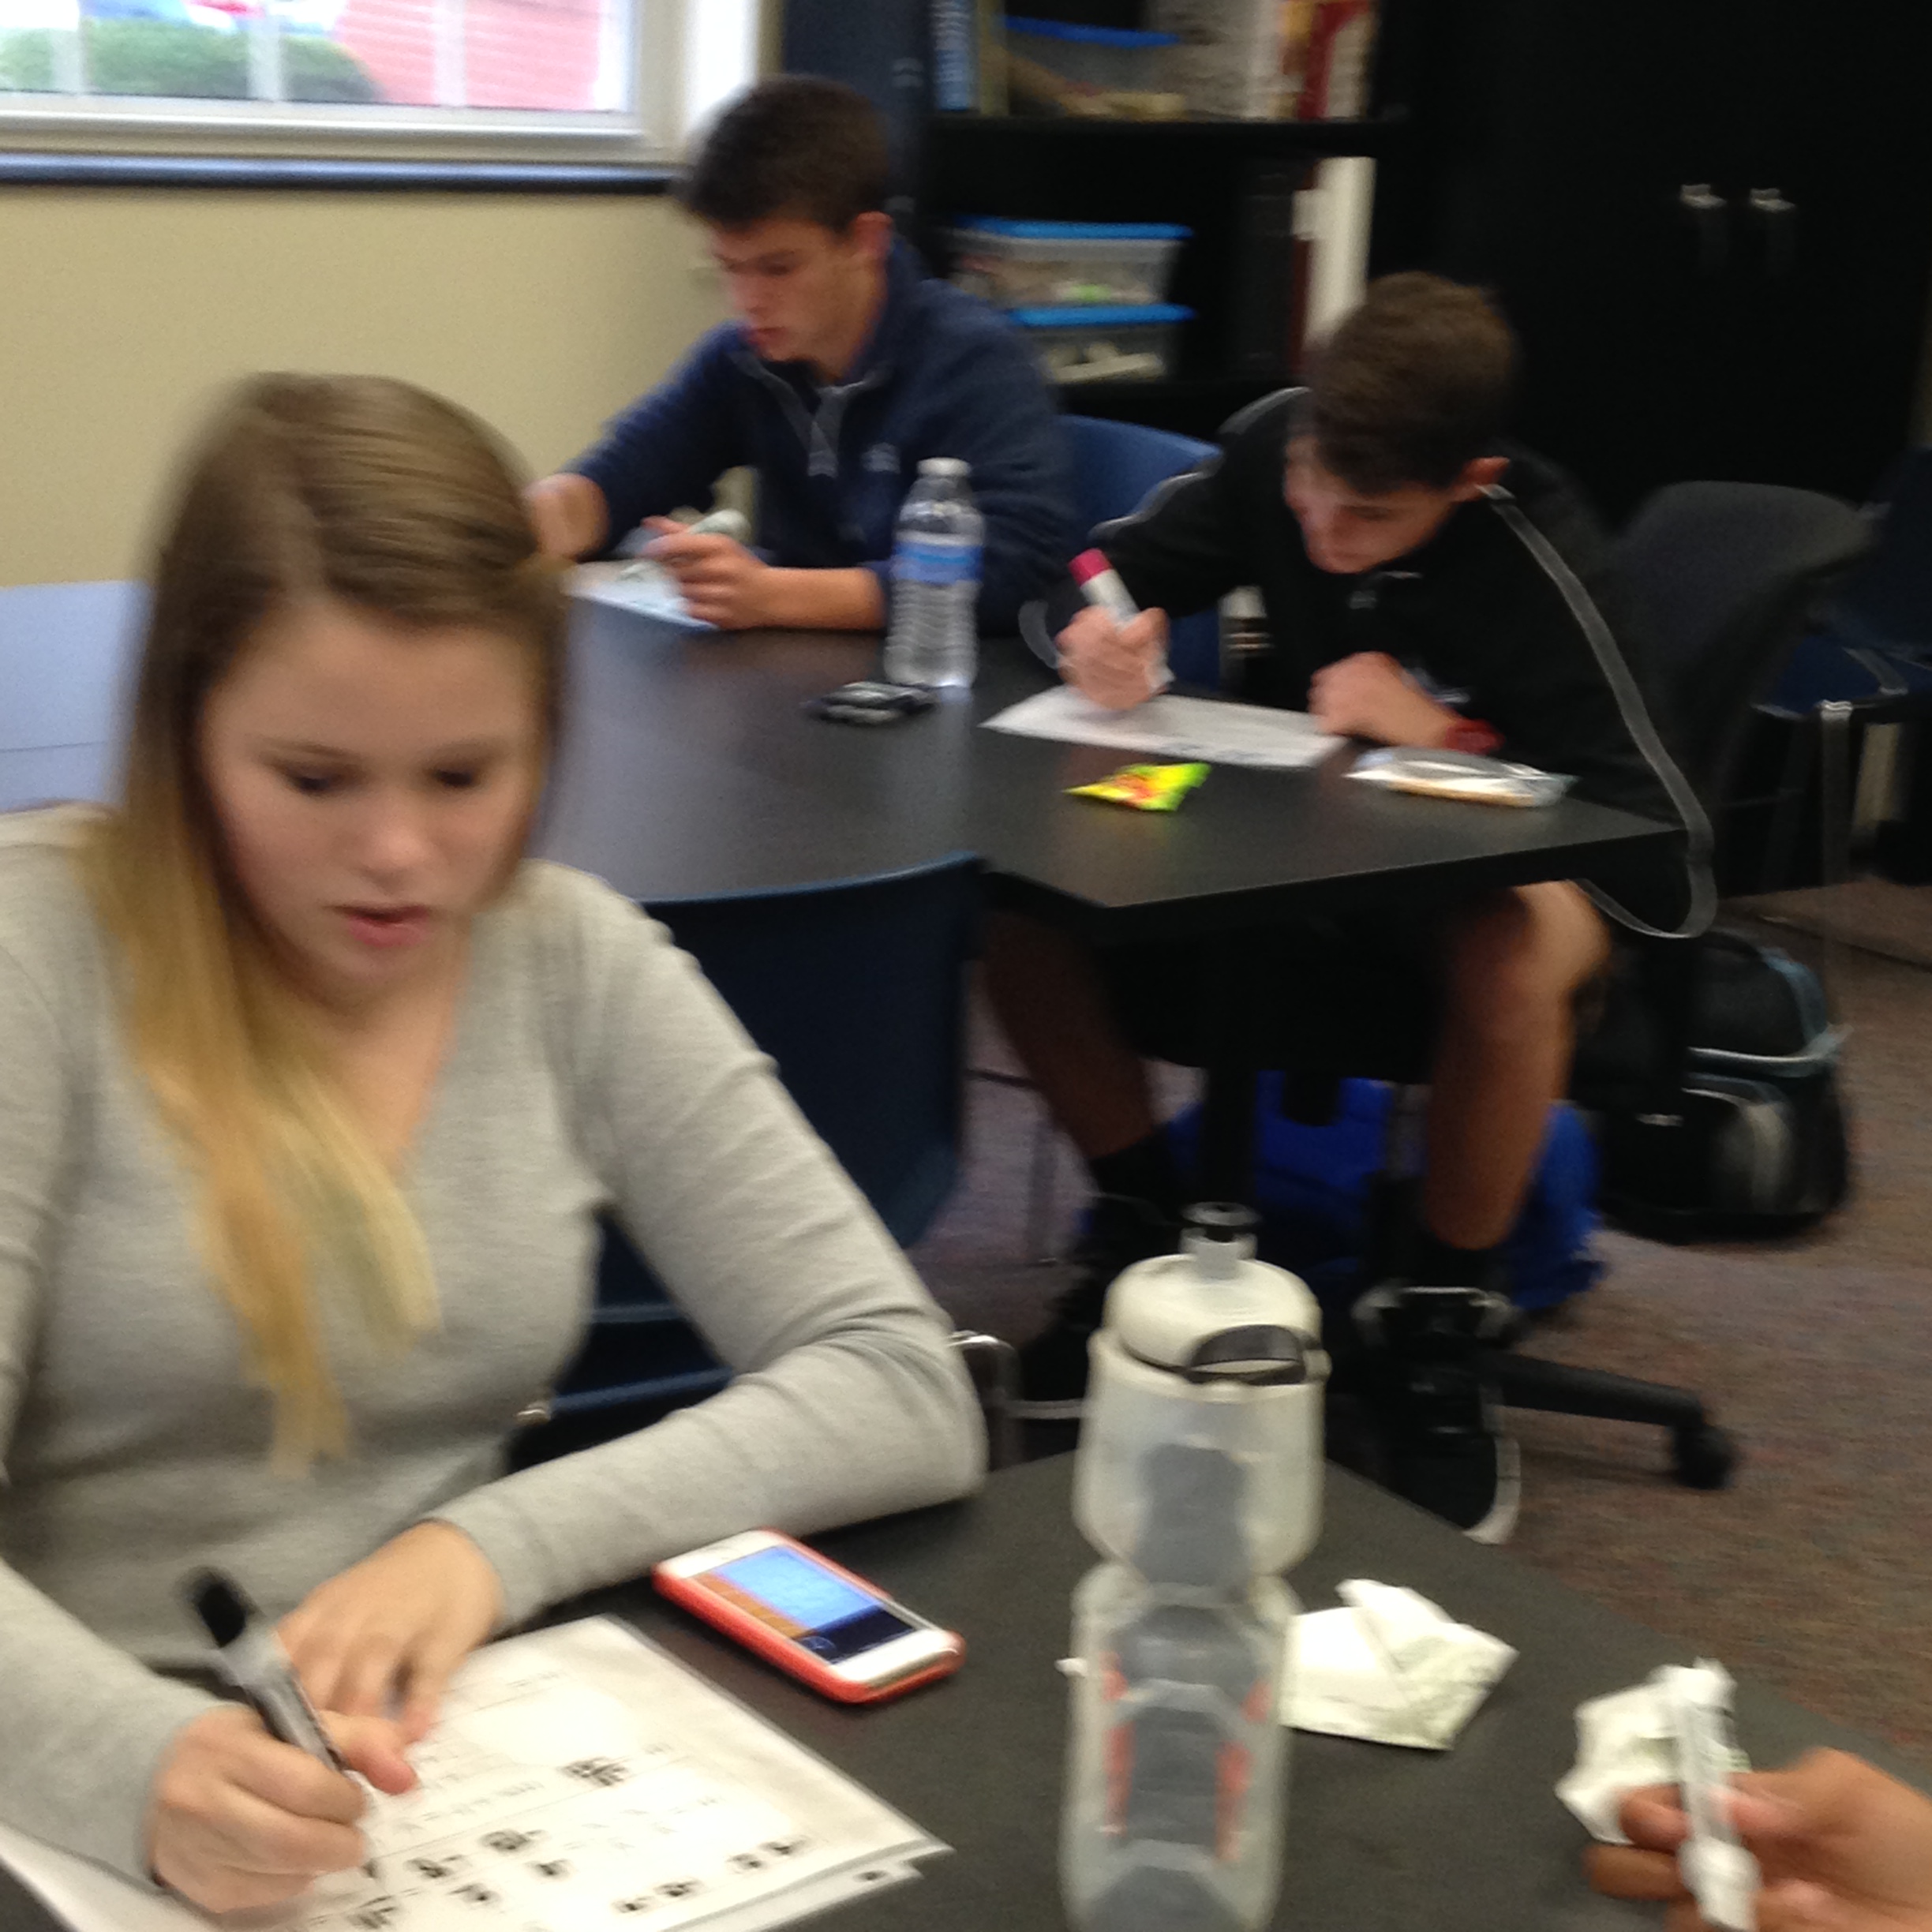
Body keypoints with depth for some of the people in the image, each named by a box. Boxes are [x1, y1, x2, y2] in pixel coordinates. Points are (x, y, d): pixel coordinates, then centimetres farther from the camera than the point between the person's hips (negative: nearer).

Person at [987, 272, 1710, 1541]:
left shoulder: (1535, 563, -24)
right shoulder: (1272, 448, -11)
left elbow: (1674, 876, -26)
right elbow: (1073, 594, 1)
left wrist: (1449, 737, -29)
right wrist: (1104, 644, -23)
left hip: (1471, 874, -4)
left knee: (1515, 953, -41)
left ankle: (1435, 1319, -15)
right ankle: (1146, 1226, 2)